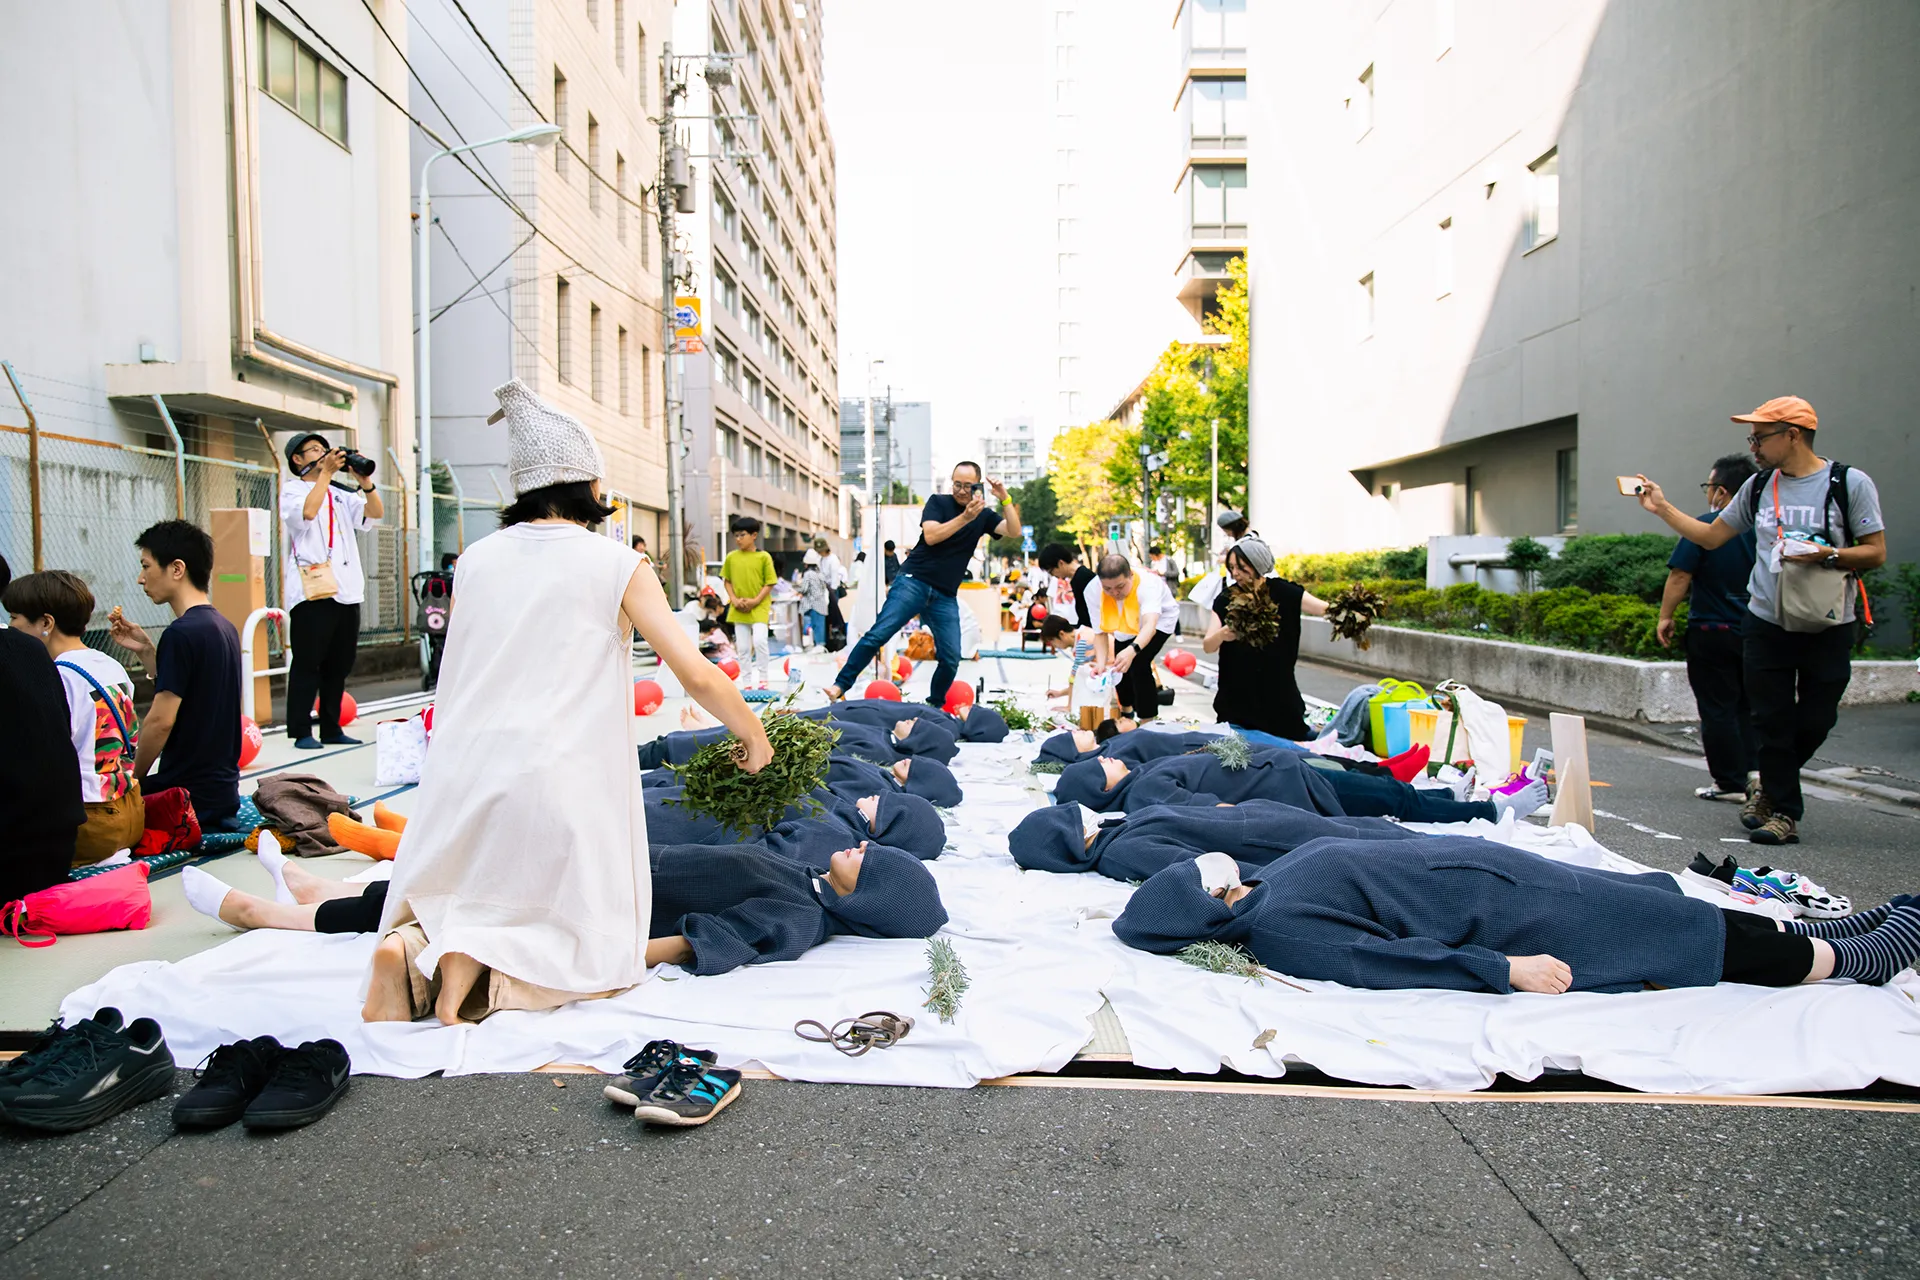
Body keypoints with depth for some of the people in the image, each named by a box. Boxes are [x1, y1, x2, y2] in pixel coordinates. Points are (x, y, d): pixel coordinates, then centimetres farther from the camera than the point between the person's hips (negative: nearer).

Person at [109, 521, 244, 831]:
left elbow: (161, 721, -19)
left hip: (188, 794, -8)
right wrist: (145, 650, 10)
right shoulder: (224, 628, 9)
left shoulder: (181, 633, -17)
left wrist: (134, 779, -6)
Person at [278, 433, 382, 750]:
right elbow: (307, 512, -15)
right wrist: (326, 473, -13)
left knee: (339, 666, 9)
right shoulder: (291, 489, 6)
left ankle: (331, 729, 16)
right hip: (311, 590, -6)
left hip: (347, 591, 6)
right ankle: (301, 732, 0)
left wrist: (364, 481, -7)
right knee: (307, 664, -5)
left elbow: (375, 514, 7)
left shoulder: (341, 493, 21)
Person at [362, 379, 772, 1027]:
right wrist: (754, 735, 9)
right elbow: (697, 676, -8)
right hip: (560, 786, -4)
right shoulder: (617, 564, -2)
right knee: (594, 955, 11)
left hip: (463, 782, 4)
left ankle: (410, 947, -8)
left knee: (445, 911, 25)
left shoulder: (476, 558, 11)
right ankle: (485, 968, -16)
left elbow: (460, 685, 17)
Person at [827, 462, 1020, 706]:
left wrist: (1005, 499, -14)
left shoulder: (983, 516, 11)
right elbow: (931, 536, -14)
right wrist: (965, 517, -22)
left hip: (945, 597, 3)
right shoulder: (938, 502, 2)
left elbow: (1014, 531, -3)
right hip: (913, 582, -3)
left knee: (951, 658, -4)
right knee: (878, 634, -15)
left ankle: (935, 705, 17)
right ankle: (841, 685, -9)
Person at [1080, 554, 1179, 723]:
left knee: (1139, 665, -22)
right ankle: (1127, 712, 40)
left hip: (1159, 620, -4)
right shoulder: (1092, 591, -31)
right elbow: (1100, 632, -25)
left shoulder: (1148, 585, -43)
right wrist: (1101, 663, -43)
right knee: (1119, 666, 9)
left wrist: (1132, 650, -76)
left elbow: (1150, 625, -57)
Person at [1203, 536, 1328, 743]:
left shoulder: (1282, 592, -4)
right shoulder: (1226, 600, 0)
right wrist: (1221, 634, -28)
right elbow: (1208, 646, -6)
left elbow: (1324, 608, -14)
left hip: (1279, 695, -1)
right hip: (1237, 695, 1)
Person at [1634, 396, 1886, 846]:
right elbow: (1711, 536, 16)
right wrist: (1662, 508, 12)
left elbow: (1876, 553, -5)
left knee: (1814, 722, 5)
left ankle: (1771, 790, 28)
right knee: (1772, 720, 2)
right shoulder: (1758, 486, 9)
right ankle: (1783, 810, 13)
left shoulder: (1850, 483, -4)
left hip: (1828, 629, -3)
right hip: (1766, 624, 3)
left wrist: (1826, 555, -21)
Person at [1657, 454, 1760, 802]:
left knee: (1718, 710, 2)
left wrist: (1665, 616, -4)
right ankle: (1753, 768, 8)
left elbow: (1680, 576, -15)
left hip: (1712, 632, -6)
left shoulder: (1705, 527, -14)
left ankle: (1731, 783, 6)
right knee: (1747, 705, 19)